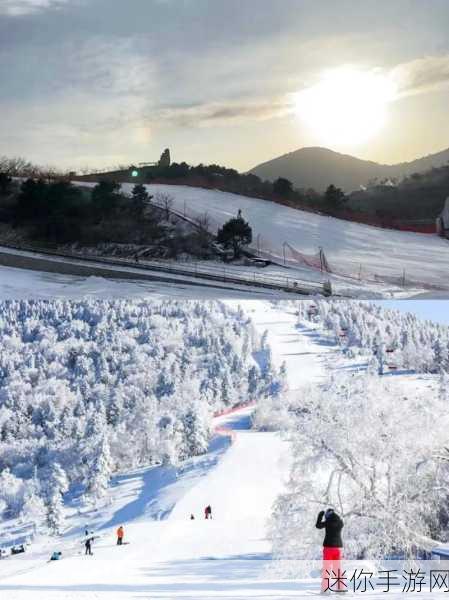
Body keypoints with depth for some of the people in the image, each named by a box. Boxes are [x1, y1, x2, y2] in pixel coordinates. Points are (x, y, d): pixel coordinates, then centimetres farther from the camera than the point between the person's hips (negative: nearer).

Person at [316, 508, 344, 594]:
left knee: (327, 568, -2)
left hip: (329, 546, -5)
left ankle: (325, 588, -8)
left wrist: (320, 515, 17)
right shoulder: (340, 522, 5)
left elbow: (318, 526, 5)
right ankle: (341, 587, 11)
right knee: (338, 567, 13)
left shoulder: (328, 521, -9)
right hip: (338, 546, 5)